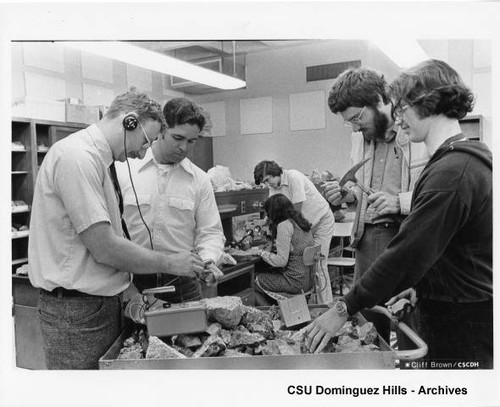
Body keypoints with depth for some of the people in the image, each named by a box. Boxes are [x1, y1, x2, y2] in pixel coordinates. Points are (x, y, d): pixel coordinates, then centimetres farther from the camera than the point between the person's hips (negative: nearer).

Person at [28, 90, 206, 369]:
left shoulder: (97, 159, 12)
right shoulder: (77, 157, -19)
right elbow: (104, 249, -22)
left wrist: (128, 290, 10)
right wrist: (170, 264, -12)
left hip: (105, 300, 9)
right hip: (77, 309, -9)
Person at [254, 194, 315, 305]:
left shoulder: (284, 225, -16)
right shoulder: (300, 221, 9)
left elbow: (281, 261, -19)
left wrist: (263, 253, -5)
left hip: (296, 281, -9)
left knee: (254, 282, 2)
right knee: (271, 273, 25)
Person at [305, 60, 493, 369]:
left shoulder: (450, 173, -25)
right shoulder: (475, 157, 9)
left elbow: (408, 253, -26)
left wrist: (345, 310, -18)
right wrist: (420, 284, 16)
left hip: (458, 324, -9)